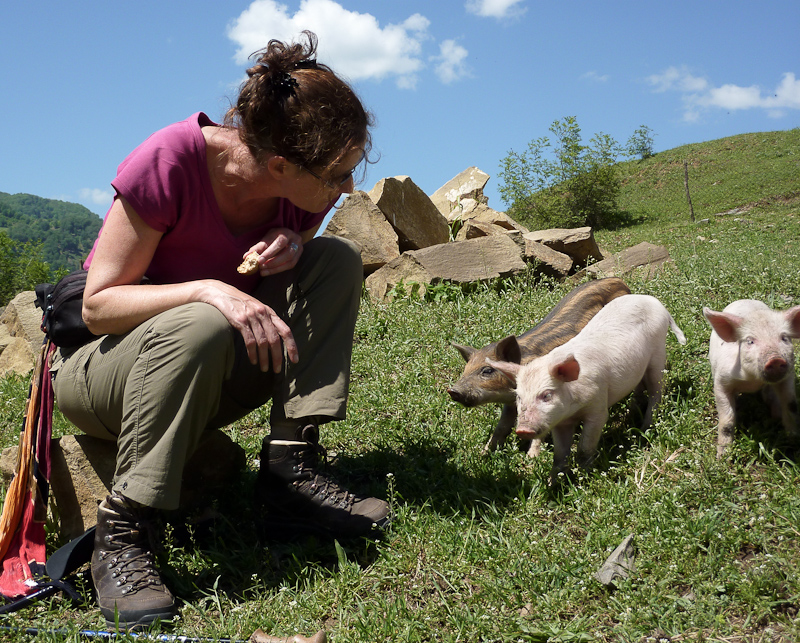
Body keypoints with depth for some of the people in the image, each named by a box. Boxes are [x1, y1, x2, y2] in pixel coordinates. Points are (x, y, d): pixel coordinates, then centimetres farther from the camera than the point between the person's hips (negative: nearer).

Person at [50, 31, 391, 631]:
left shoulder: (308, 188, -9)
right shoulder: (168, 161, -26)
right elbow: (98, 303, -22)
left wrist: (290, 250, -18)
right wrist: (207, 291, -39)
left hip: (207, 374, 5)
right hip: (96, 364, -5)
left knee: (338, 260, -14)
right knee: (199, 328, -40)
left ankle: (290, 466, -19)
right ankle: (121, 530, -27)